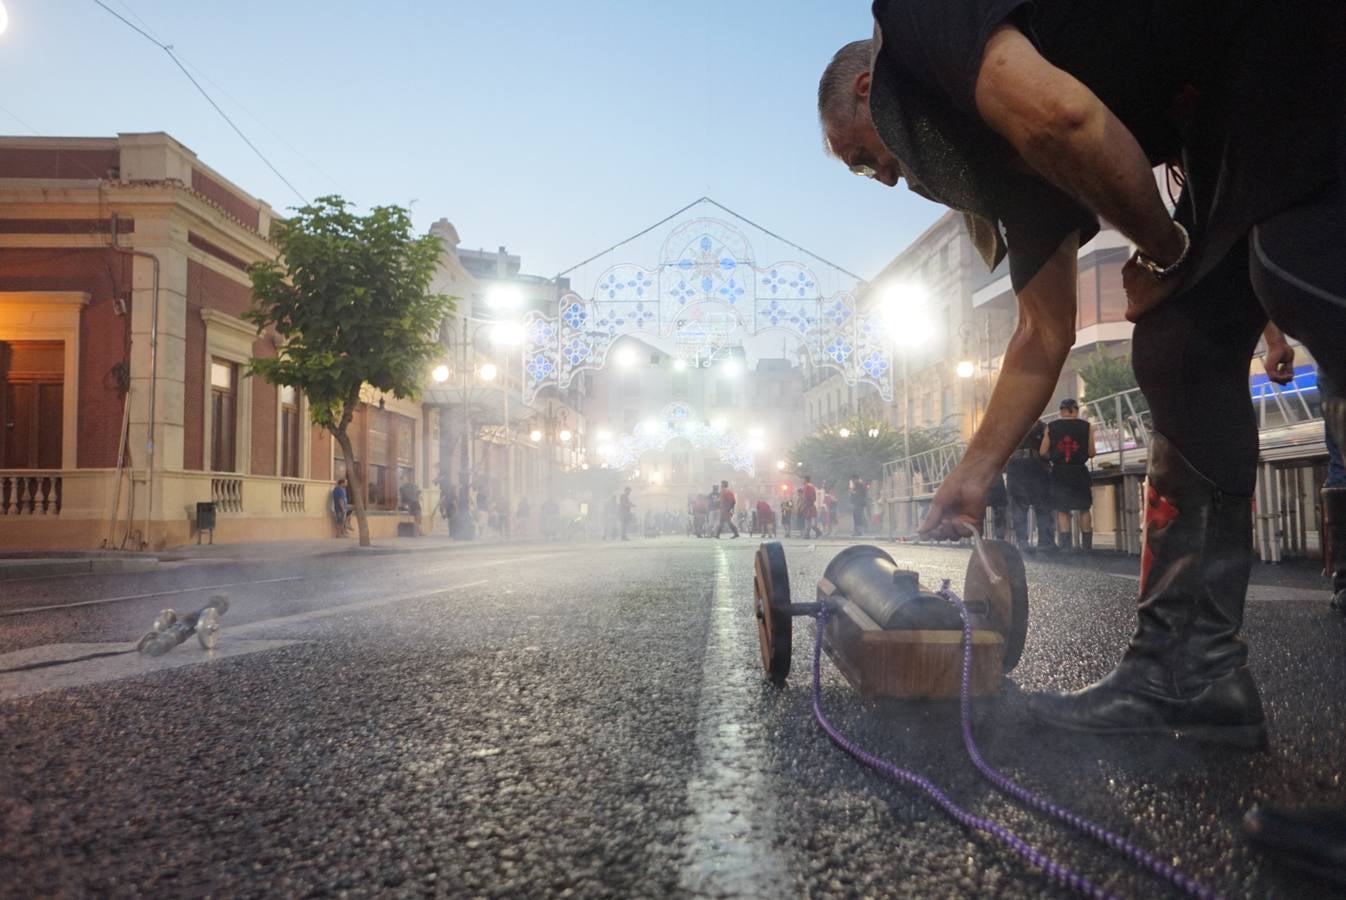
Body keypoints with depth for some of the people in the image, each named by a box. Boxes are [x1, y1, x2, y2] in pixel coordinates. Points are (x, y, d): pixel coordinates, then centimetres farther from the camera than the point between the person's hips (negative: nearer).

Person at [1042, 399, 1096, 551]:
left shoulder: (1051, 427, -2)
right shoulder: (1087, 426, -3)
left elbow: (1042, 452, -3)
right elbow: (1091, 453, -4)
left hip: (1059, 472, 0)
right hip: (1079, 472, 0)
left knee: (1062, 510, 5)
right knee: (1084, 509, 12)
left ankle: (1065, 546, 1)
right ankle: (1087, 545, 13)